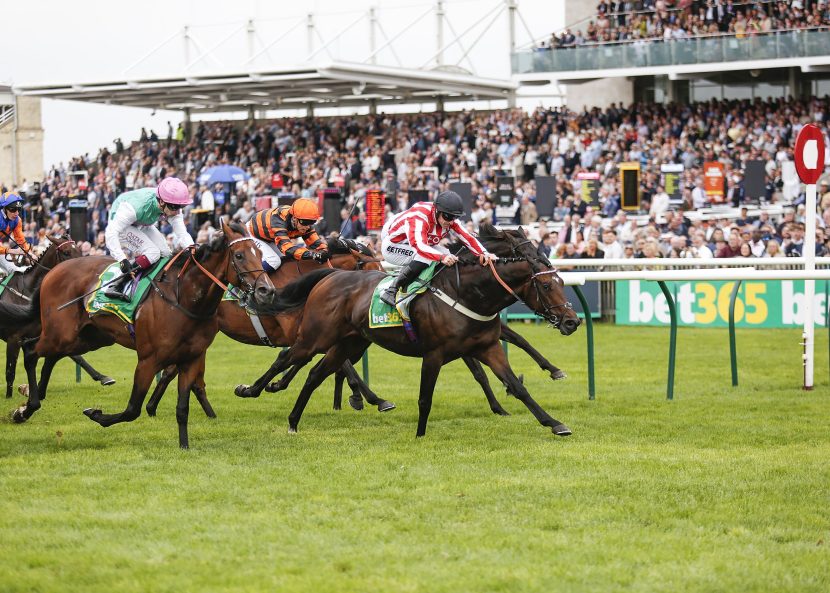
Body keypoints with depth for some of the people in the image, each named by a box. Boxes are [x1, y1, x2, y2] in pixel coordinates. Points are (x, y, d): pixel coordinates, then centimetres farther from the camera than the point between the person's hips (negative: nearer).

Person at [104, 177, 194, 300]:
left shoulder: (173, 207, -23)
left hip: (142, 225, 7)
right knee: (152, 253, -26)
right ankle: (115, 287, -24)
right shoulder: (136, 206, -41)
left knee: (165, 253, -10)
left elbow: (182, 234, -21)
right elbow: (111, 232, -41)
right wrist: (122, 260, -50)